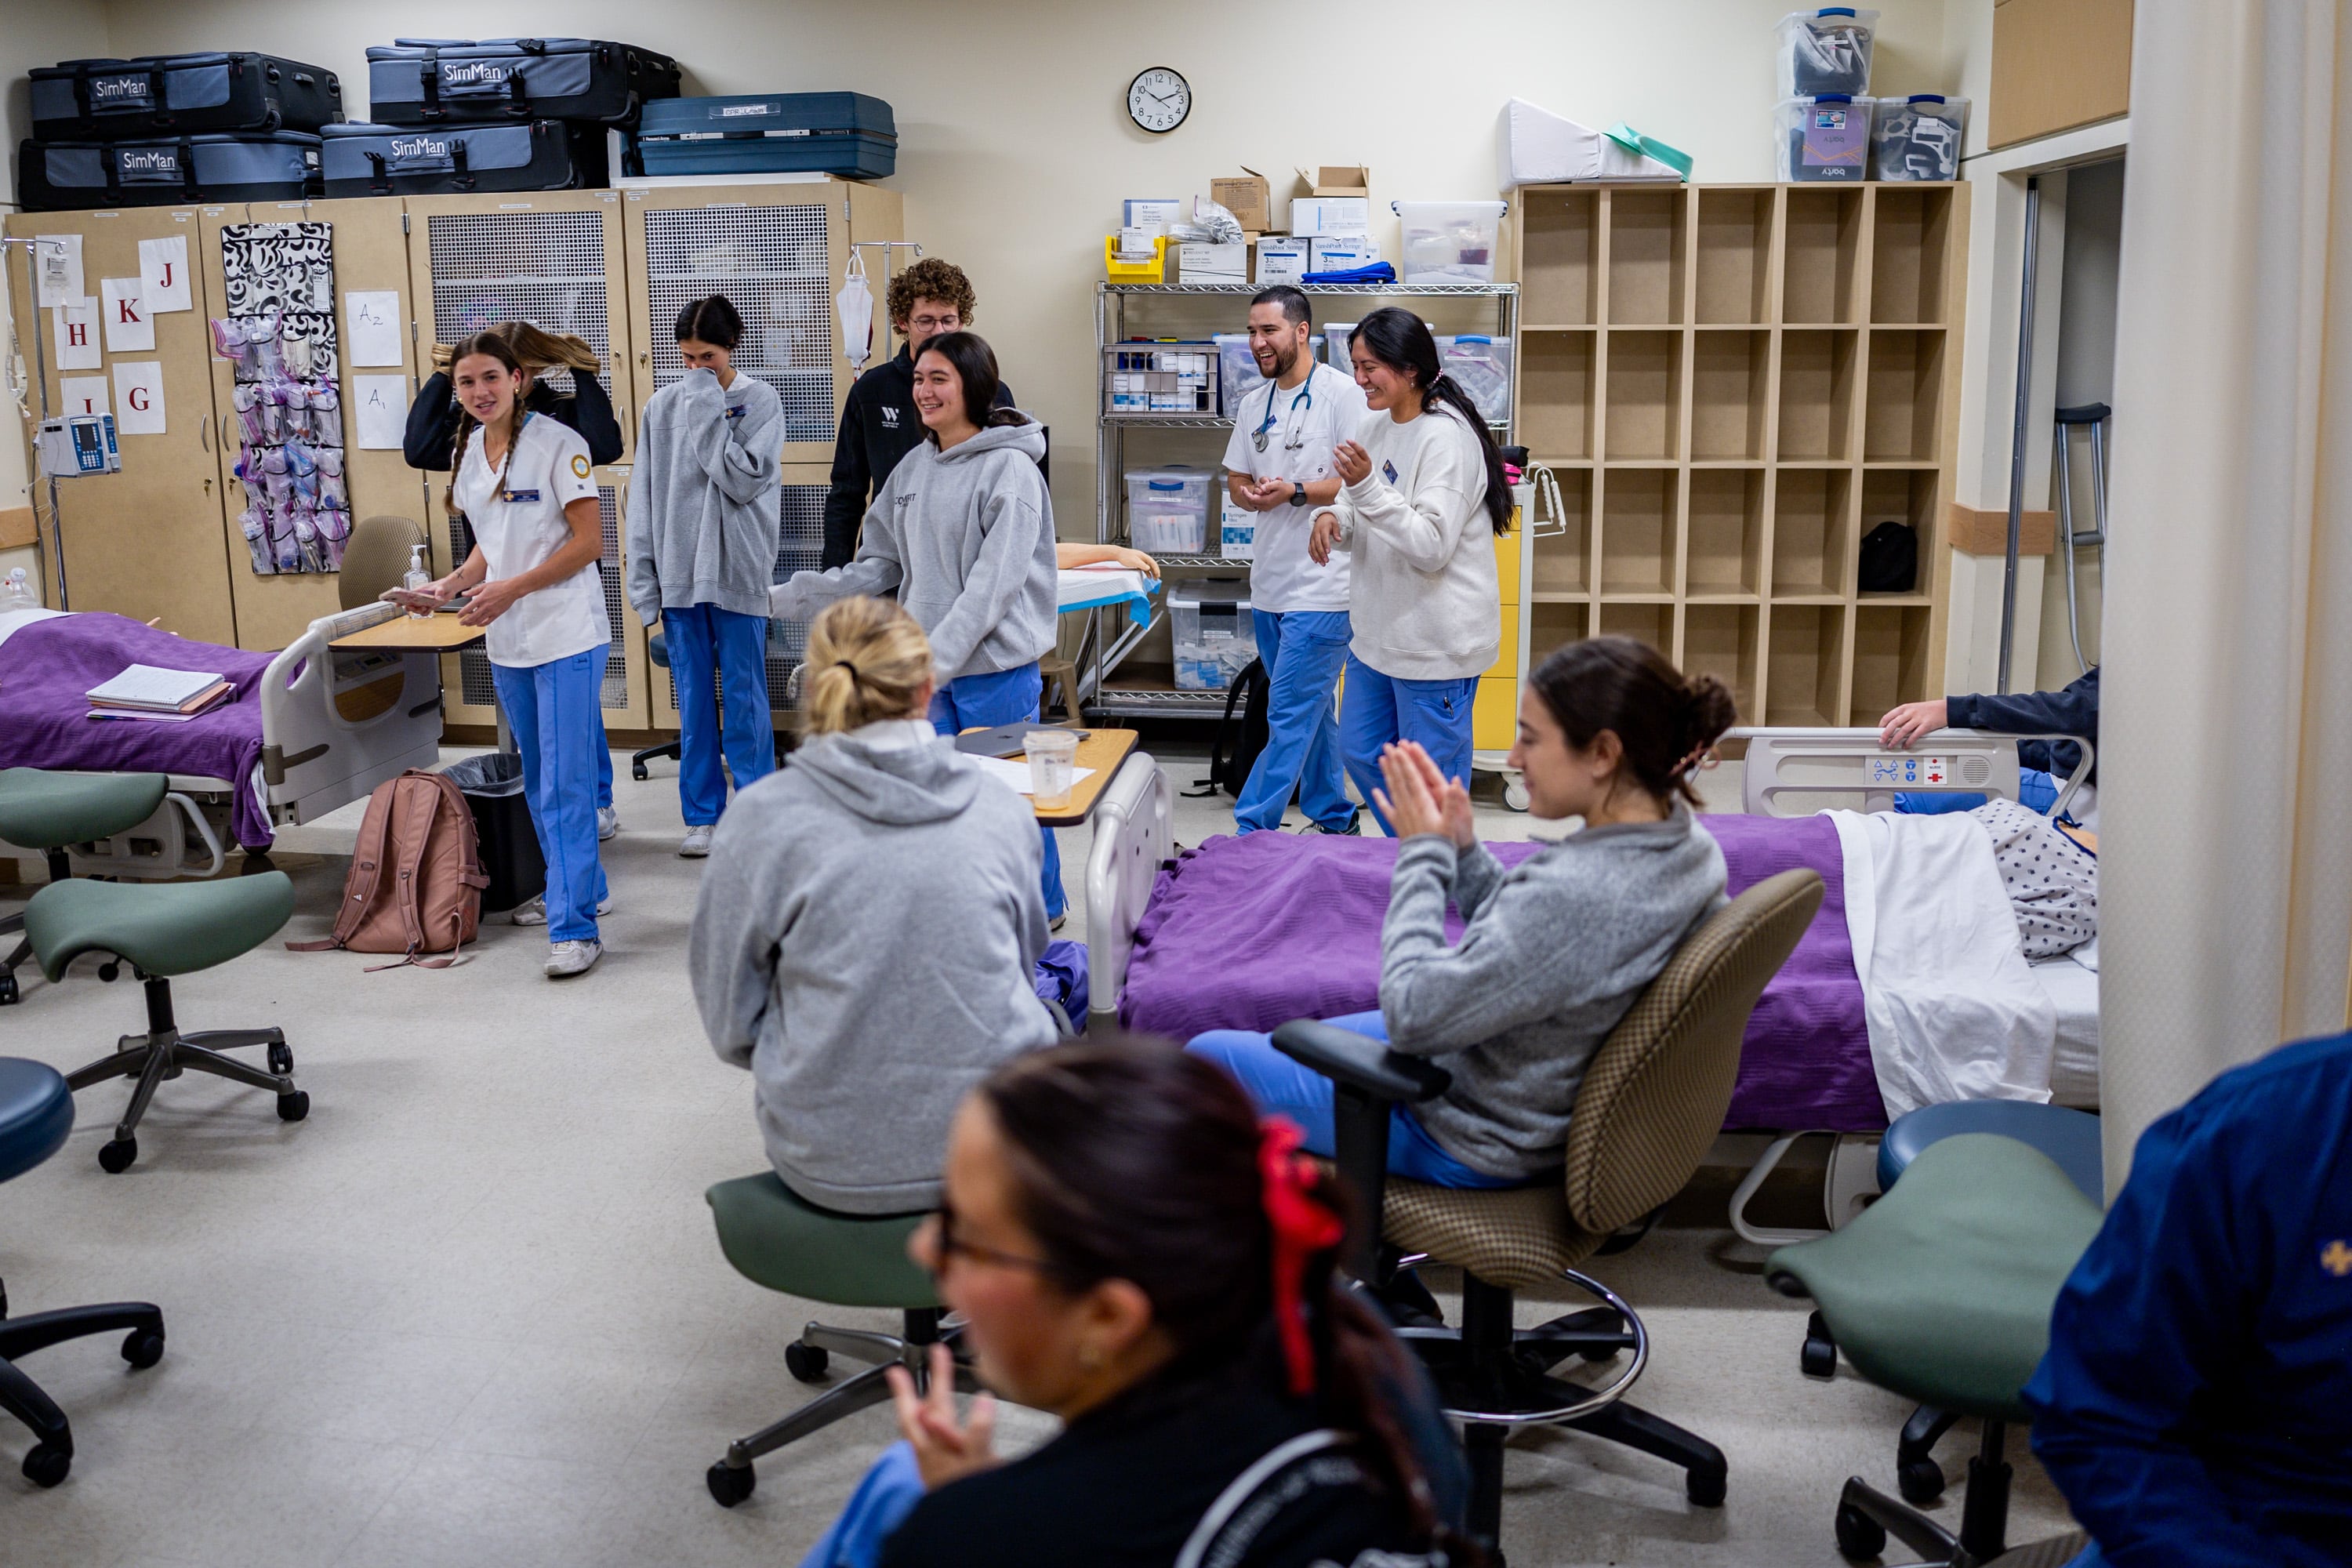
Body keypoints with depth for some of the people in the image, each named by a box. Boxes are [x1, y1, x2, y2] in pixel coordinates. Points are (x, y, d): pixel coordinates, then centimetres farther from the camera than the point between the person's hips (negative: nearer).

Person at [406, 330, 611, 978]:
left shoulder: (557, 443, -11)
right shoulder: (468, 451, 11)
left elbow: (589, 541, -13)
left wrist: (510, 589, -18)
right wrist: (455, 583, 1)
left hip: (567, 634, -8)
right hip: (507, 639, 8)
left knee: (565, 782, -11)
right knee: (538, 778, 16)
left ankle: (575, 926, -10)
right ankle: (578, 888, 32)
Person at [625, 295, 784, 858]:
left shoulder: (760, 400, -1)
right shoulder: (663, 406, 6)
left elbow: (745, 480, -13)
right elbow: (644, 497, 7)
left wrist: (708, 413, -14)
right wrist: (643, 580, 3)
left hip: (738, 570, -3)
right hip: (679, 572, 3)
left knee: (744, 695, 2)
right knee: (693, 698, 8)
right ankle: (702, 813, 17)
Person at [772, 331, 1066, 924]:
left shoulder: (1010, 470, -13)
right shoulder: (913, 468, 9)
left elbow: (991, 586, -20)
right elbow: (881, 565, 12)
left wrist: (937, 660, -26)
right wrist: (791, 597, 6)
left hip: (997, 665, -7)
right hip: (928, 664, 7)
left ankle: (1043, 908, 25)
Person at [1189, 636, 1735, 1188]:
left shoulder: (1572, 891, -37)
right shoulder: (1686, 843, -7)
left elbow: (1412, 1017, -28)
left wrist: (1423, 853, -19)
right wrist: (1461, 848, -7)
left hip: (1468, 1145, -9)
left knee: (1207, 1057, 7)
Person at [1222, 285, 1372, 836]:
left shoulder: (1342, 393, -9)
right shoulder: (1254, 402, 14)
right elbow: (1236, 480, 18)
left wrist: (1296, 491, -20)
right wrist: (1251, 495, -5)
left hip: (1322, 586, -8)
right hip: (1270, 583, 8)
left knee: (1290, 717, -8)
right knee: (1312, 711, 17)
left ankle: (1249, 833, -7)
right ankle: (1335, 820, 29)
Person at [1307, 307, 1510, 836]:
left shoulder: (1447, 438, -19)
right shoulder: (1376, 425, 7)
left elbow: (1431, 548, -25)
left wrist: (1366, 485, -32)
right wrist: (1333, 517, -4)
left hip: (1436, 643, -9)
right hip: (1378, 629, 9)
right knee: (1361, 754, 20)